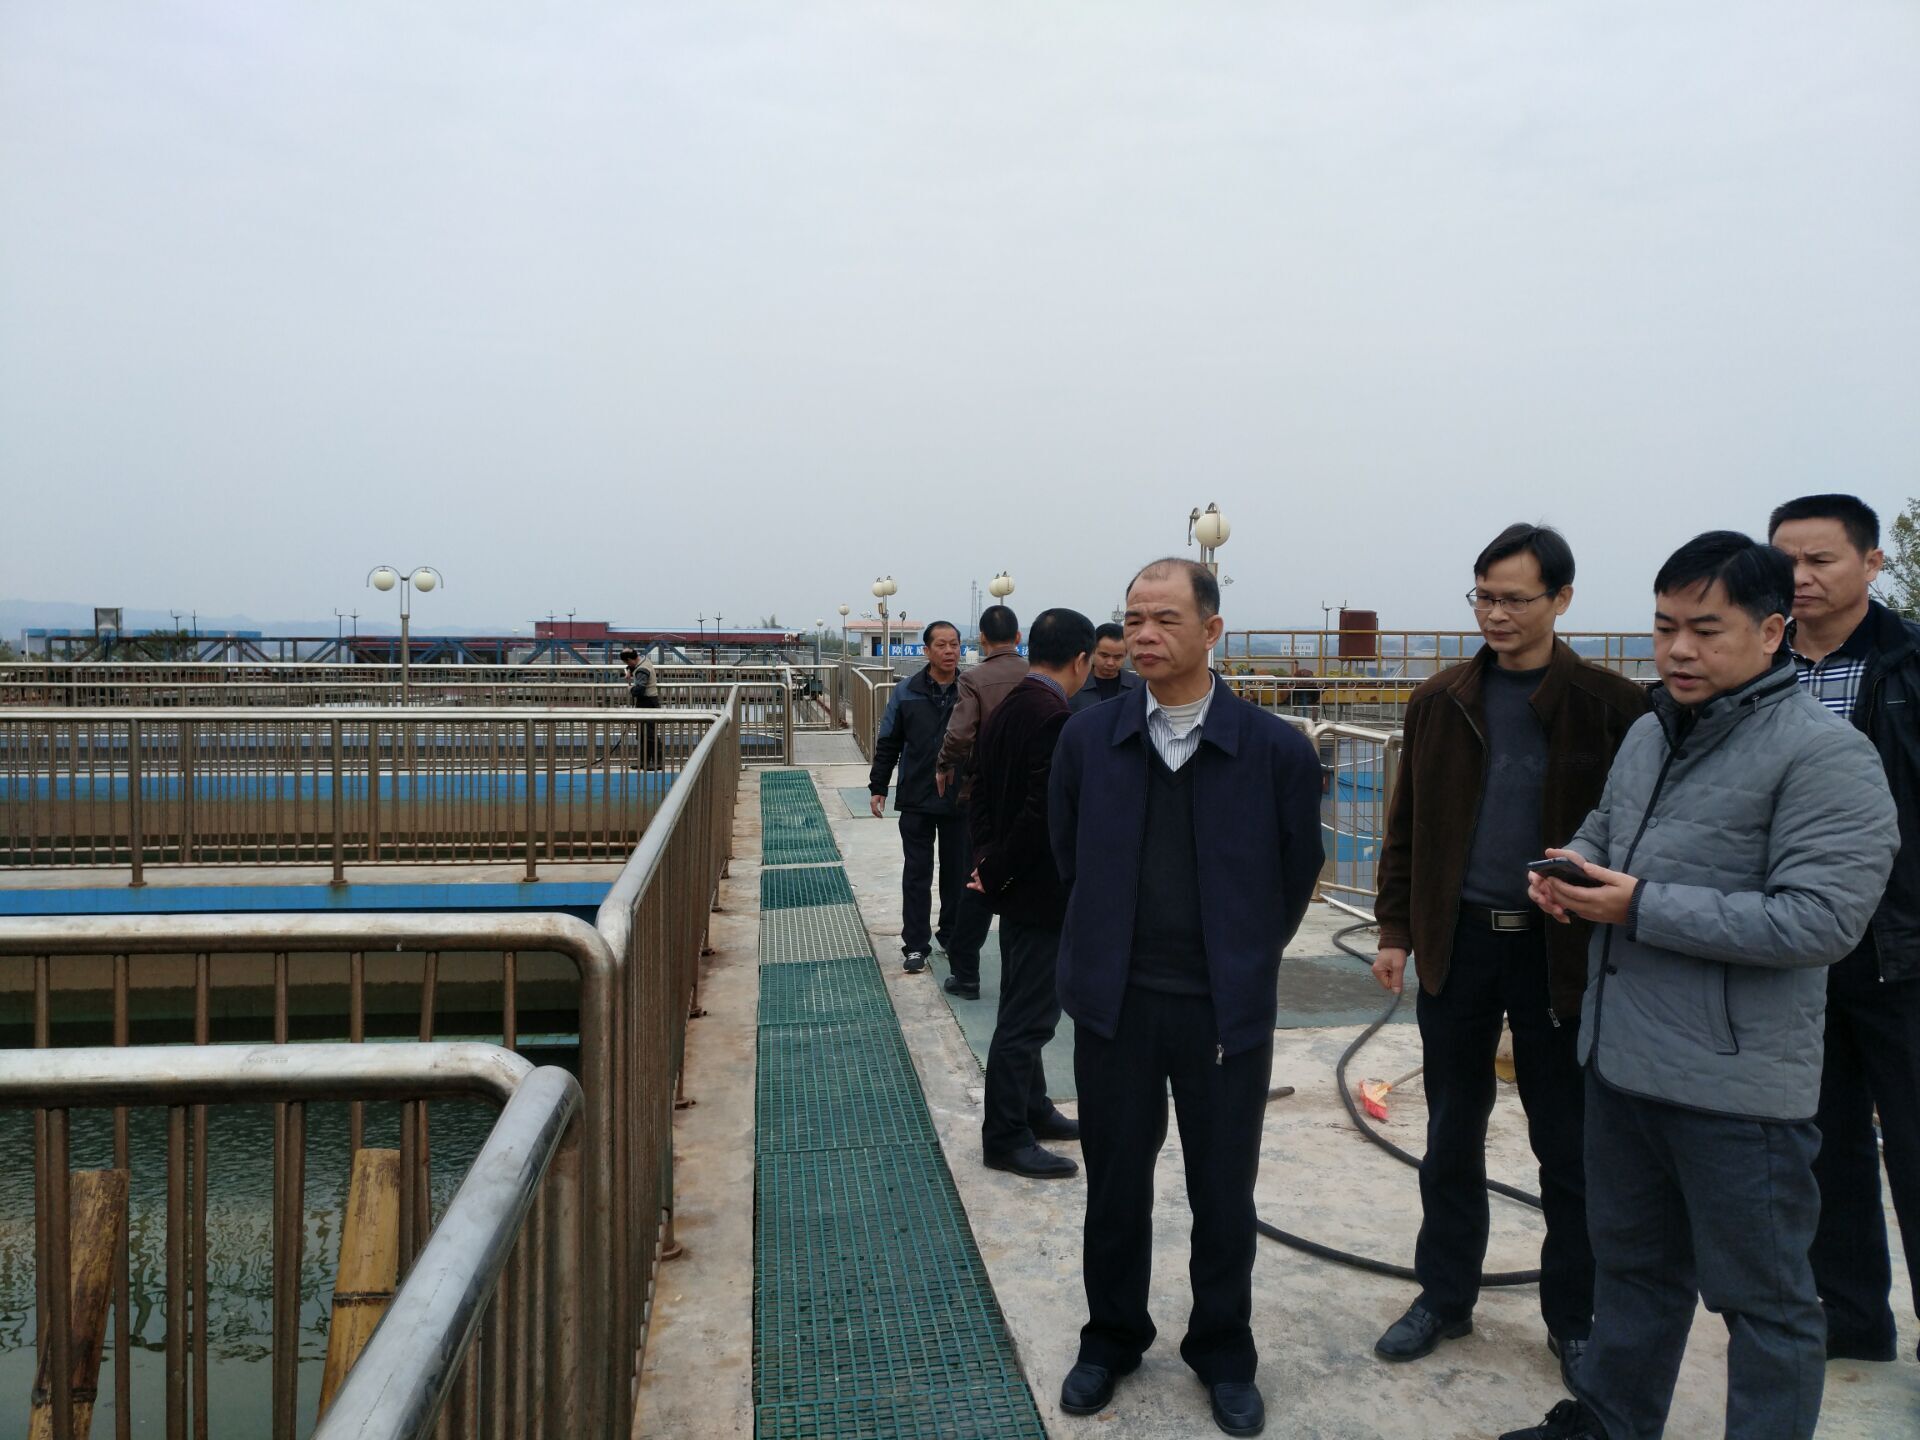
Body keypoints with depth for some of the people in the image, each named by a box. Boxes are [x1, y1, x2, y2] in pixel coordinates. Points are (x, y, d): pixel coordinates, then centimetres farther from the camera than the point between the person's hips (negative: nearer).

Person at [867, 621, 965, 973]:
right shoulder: (907, 692, -1)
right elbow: (888, 743, 3)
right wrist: (877, 787, 1)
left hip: (960, 800, 0)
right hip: (916, 800, 0)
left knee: (957, 872, 12)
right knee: (916, 874, 5)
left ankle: (951, 935, 28)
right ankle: (915, 944, 12)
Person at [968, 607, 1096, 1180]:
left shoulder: (1004, 710, 7)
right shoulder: (1057, 720, -23)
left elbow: (980, 794, 10)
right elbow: (1042, 812, -27)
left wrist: (988, 858, 4)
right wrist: (998, 872, -16)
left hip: (1016, 889, 10)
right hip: (1043, 892, -10)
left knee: (1024, 1009, 22)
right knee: (1026, 1018, 1)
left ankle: (1031, 1109, 36)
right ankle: (1005, 1138, 12)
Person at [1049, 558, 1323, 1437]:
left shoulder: (1275, 749, -10)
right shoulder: (1088, 738, -4)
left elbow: (1295, 874, 3)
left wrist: (1245, 961, 8)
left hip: (1226, 1009, -1)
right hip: (1115, 1002, 2)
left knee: (1224, 1193, 13)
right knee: (1115, 1184, 15)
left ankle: (1223, 1354, 35)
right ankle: (1111, 1338, 36)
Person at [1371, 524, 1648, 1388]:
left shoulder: (1610, 706, -6)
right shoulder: (1441, 702, 3)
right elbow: (1407, 826, 8)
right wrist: (1395, 930, 4)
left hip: (1562, 952, -2)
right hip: (1456, 940, 3)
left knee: (1568, 1146, 10)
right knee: (1452, 1134, 13)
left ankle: (1573, 1316, 28)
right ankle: (1445, 1296, 29)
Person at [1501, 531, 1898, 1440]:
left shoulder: (1824, 754, -15)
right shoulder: (1650, 733, 10)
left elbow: (1822, 919, -23)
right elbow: (1604, 827, 23)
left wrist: (1642, 908, -22)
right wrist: (1571, 868, 0)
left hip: (1734, 1084, -8)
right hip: (1619, 1059, 8)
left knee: (1763, 1298, 10)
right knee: (1631, 1262, 23)